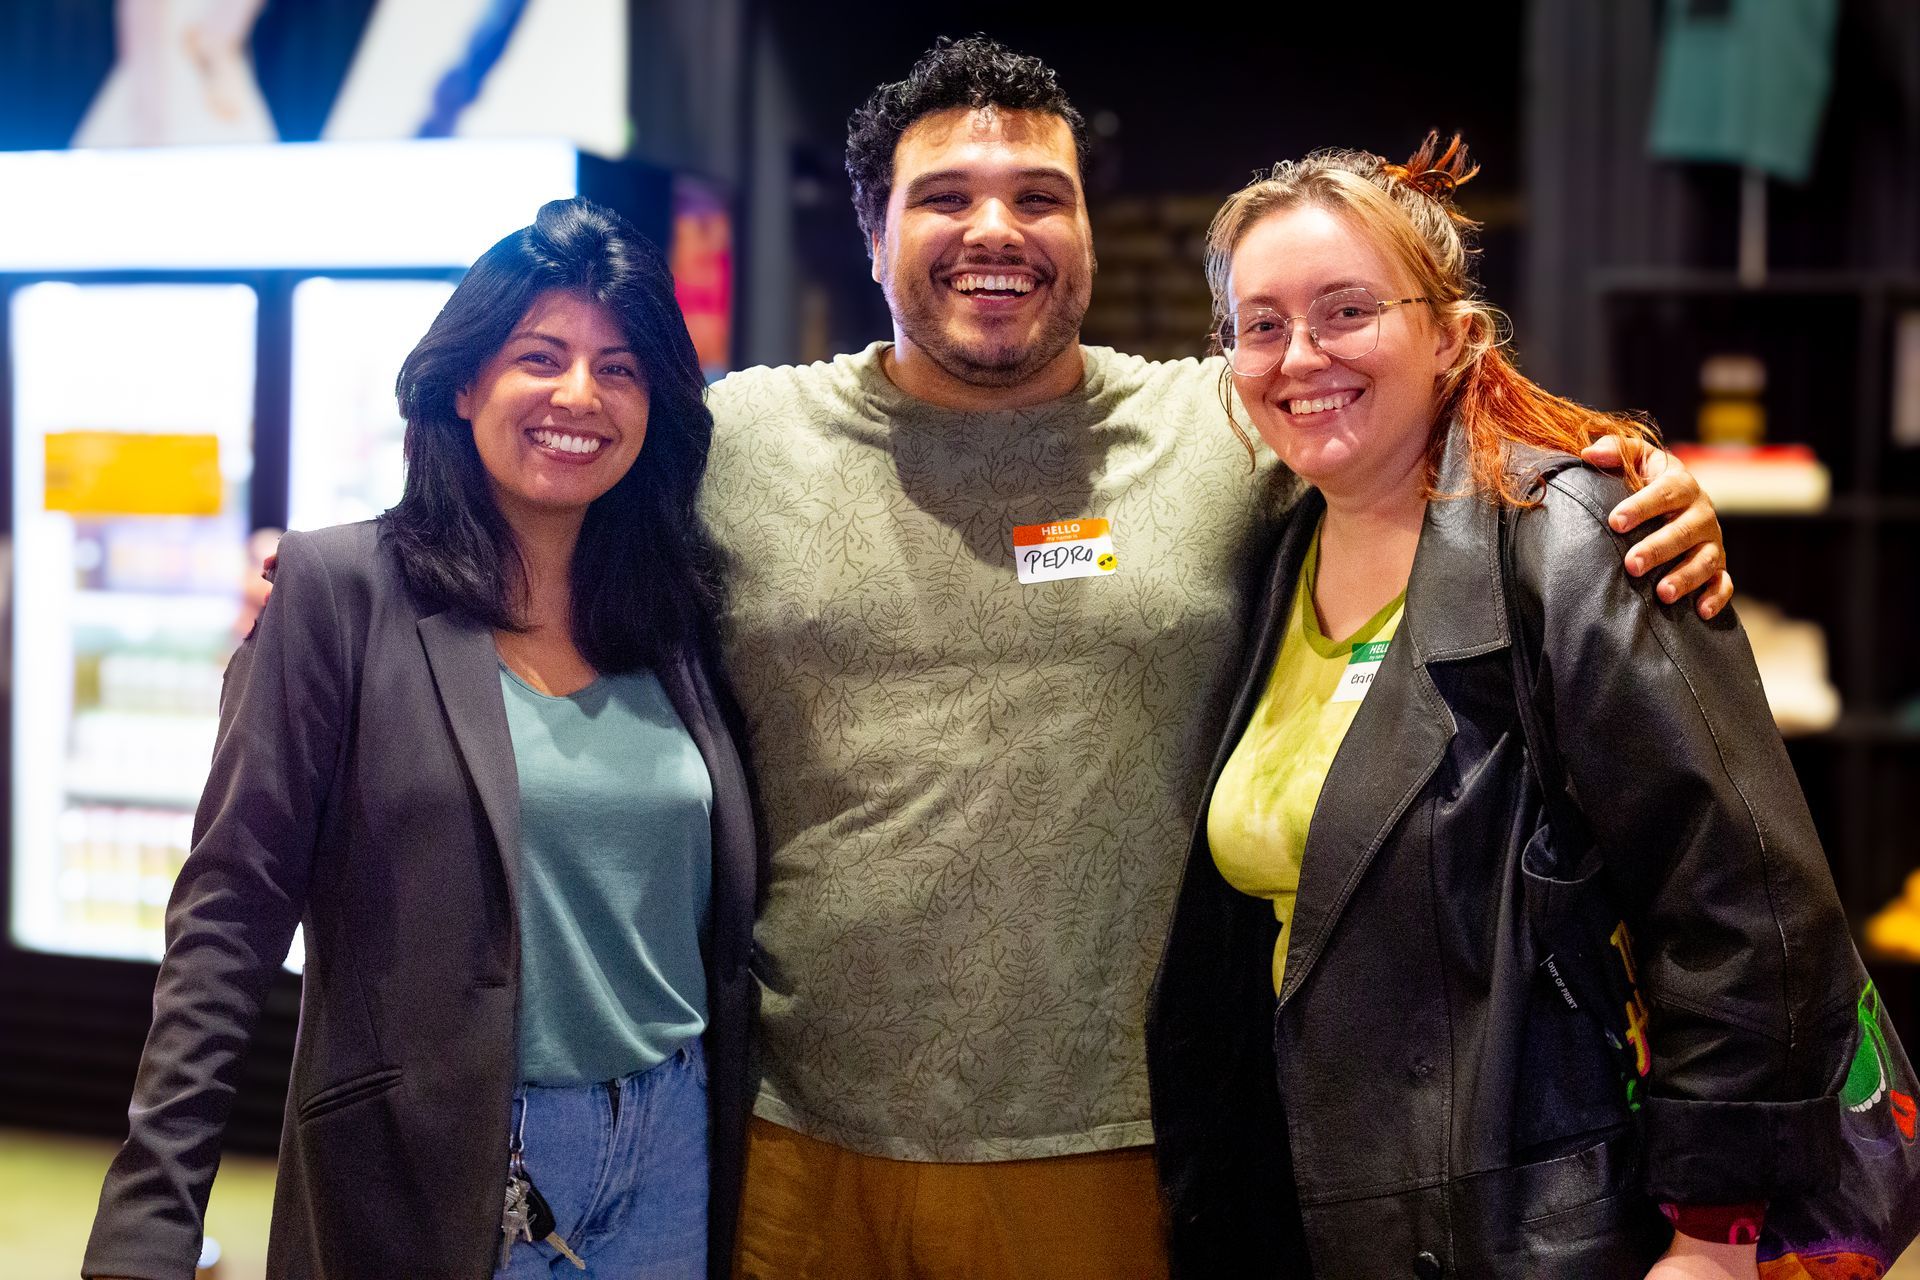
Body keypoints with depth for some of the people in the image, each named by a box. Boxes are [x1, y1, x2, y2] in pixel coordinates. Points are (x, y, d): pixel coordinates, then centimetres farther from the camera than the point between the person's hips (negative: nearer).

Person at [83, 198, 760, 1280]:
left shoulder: (679, 613, 4)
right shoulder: (340, 589, -8)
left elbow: (727, 925, 10)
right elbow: (231, 911, -11)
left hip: (673, 1165, 4)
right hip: (431, 1181, -3)